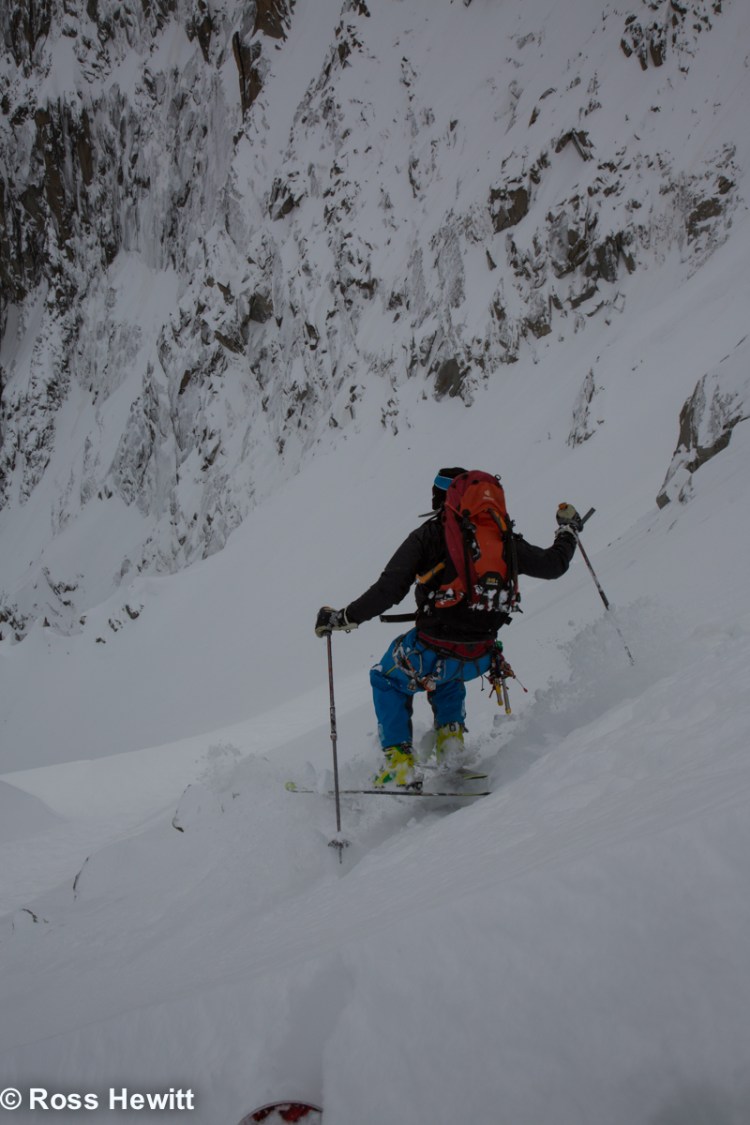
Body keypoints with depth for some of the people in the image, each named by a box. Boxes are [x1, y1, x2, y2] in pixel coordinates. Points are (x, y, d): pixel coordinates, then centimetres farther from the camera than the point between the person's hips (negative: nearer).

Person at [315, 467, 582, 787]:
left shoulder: (427, 536, -7)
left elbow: (388, 591, -14)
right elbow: (552, 565, 14)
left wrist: (344, 618, -4)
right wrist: (567, 531, 33)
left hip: (432, 650, -5)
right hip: (481, 658, 5)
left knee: (387, 680, 25)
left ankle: (400, 765, 14)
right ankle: (451, 737, 26)